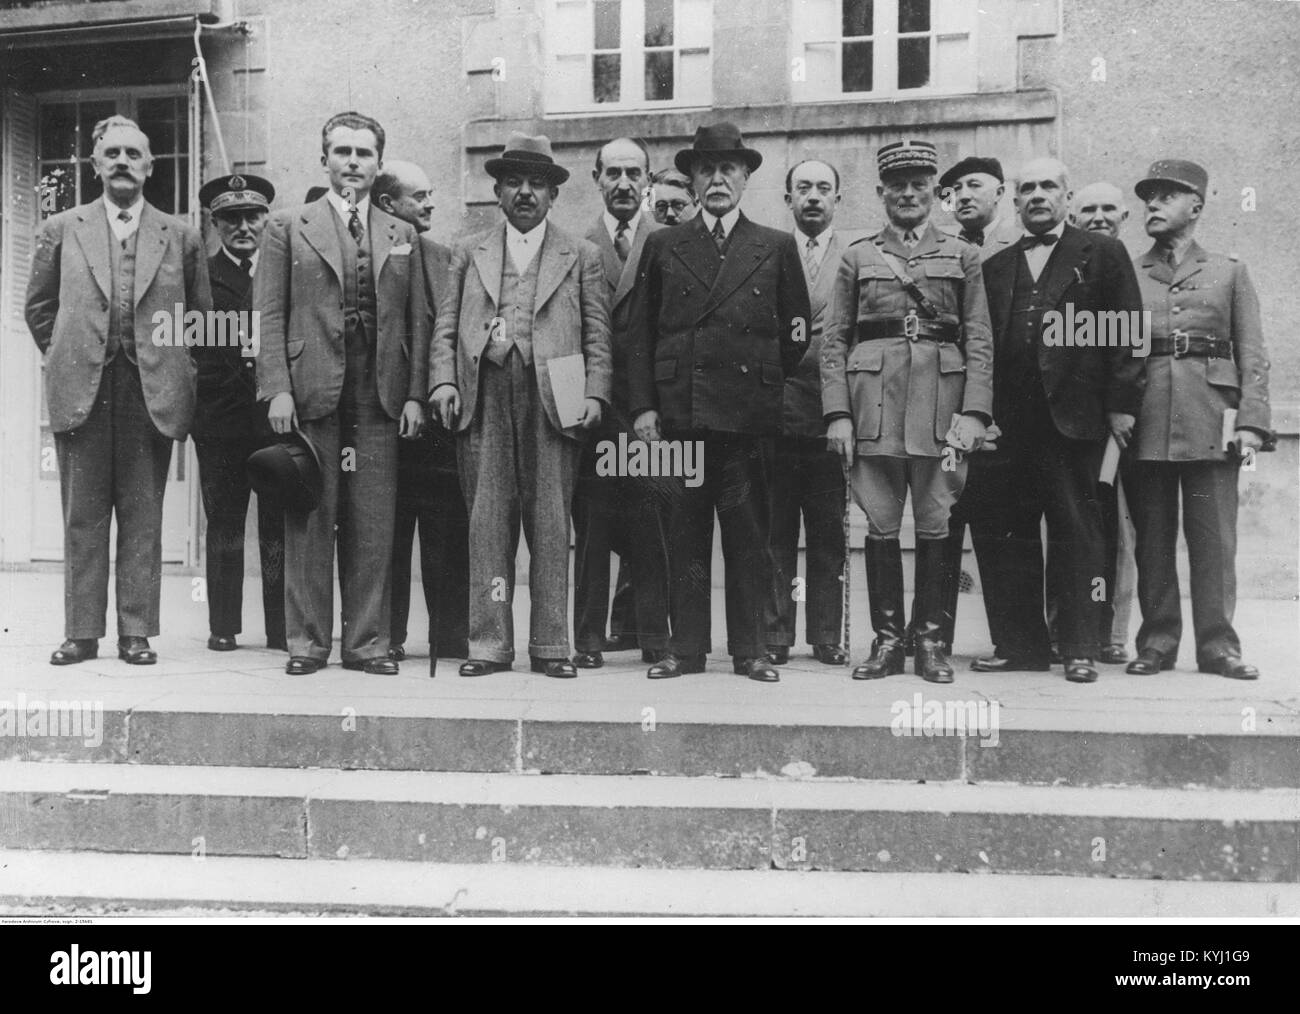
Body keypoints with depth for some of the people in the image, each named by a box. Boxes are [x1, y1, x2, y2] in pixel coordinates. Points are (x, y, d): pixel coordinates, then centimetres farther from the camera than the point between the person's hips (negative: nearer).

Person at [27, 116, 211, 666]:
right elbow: (38, 305, 18)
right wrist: (63, 355, 10)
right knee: (82, 518, 3)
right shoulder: (62, 230, 10)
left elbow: (200, 313, 15)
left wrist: (175, 367, 9)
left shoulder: (180, 237, 9)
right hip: (80, 392, 1)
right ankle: (81, 631, 9)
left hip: (151, 394, 0)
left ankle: (137, 632, 7)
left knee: (143, 518, 2)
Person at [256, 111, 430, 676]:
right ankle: (307, 641, 9)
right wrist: (277, 389, -9)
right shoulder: (288, 227, 8)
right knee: (309, 522, 1)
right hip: (311, 395, -2)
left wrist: (414, 394, 2)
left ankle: (367, 641, 10)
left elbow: (417, 322, 12)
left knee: (374, 527, 2)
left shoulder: (402, 237, 15)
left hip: (380, 398, 2)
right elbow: (269, 315, 2)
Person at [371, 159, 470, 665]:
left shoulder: (442, 256, 14)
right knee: (387, 534, 3)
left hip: (438, 412, 4)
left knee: (448, 533, 3)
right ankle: (387, 638, 12)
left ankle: (451, 638, 9)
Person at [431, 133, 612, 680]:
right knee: (487, 522, 0)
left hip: (553, 402, -1)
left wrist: (594, 394, -4)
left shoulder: (581, 256, 13)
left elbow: (597, 335, 8)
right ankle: (489, 644, 5)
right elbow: (446, 327, 13)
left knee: (550, 525, -1)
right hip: (483, 399, 1)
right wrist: (444, 382, -1)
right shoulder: (468, 252, 17)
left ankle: (550, 645, 5)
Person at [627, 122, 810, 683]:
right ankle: (685, 647, 10)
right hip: (678, 411, 1)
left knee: (749, 537, 2)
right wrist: (643, 406, 0)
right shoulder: (662, 246, 11)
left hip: (747, 414, 0)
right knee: (684, 536, 3)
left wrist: (767, 383, 8)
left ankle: (750, 650, 9)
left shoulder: (777, 248, 10)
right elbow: (639, 332, 8)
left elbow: (798, 330, 13)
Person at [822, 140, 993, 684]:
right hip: (874, 402, 0)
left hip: (941, 404, 0)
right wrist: (838, 414, -3)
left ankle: (932, 641, 9)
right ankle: (887, 640, 9)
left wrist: (973, 413, -6)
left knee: (936, 527, 0)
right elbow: (835, 341, 8)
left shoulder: (962, 256, 11)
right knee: (880, 526, 1)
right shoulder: (858, 257, 12)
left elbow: (980, 342, 6)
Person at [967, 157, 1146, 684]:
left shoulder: (1103, 254, 7)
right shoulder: (995, 267, 18)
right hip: (1007, 421, 4)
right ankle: (1018, 644, 11)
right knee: (1003, 533, 2)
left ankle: (1079, 649, 7)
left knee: (1076, 532, 1)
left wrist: (1122, 403, -7)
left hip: (1072, 417, -3)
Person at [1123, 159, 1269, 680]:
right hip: (1144, 422, 1)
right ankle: (1157, 642, 9)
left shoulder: (1229, 271, 13)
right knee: (1151, 537, 3)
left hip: (1210, 422, -1)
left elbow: (1252, 355, 7)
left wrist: (1251, 422, -4)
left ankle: (1217, 644, 4)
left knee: (1214, 539, -2)